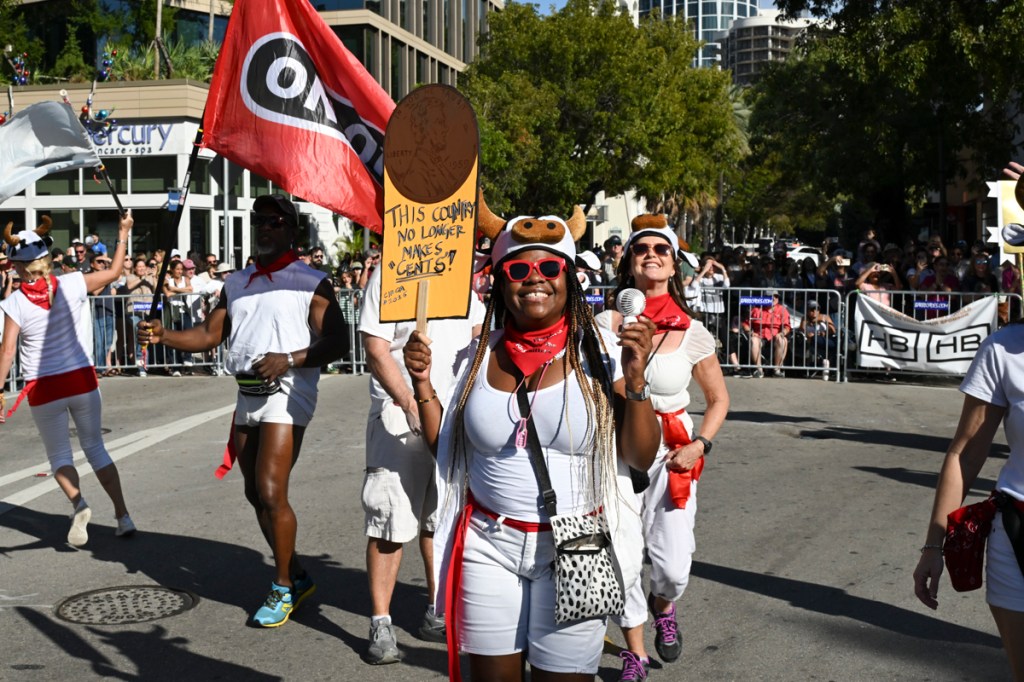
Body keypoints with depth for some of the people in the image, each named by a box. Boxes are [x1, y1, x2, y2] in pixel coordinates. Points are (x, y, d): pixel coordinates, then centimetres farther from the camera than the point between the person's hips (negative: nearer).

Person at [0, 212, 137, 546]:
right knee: (95, 447, 15)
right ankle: (123, 515, 12)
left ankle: (78, 503, -14)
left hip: (43, 388, -2)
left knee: (58, 454, 13)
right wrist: (123, 234, 20)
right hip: (82, 379, 2)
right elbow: (114, 272, 9)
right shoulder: (72, 285, -5)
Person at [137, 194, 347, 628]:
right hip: (247, 396, 7)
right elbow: (209, 335, 13)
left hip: (287, 393, -7)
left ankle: (283, 589, 3)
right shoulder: (236, 283, 16)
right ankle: (296, 577, 28)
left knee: (271, 493, -13)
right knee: (256, 494, 12)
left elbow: (336, 343, -9)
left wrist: (288, 359, -22)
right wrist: (163, 336, -3)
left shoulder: (310, 282, -4)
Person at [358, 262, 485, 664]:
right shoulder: (388, 275, -6)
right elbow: (377, 352, -11)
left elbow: (480, 332, 20)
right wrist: (411, 405, -18)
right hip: (400, 416, -5)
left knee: (442, 519, 12)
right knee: (389, 523, -3)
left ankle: (438, 615, 24)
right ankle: (380, 624, 7)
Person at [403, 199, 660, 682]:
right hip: (488, 547, 3)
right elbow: (444, 449, 13)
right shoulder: (480, 357, 5)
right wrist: (422, 384, 0)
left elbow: (642, 458, -5)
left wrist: (634, 380, -18)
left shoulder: (599, 354, -5)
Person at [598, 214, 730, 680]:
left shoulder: (692, 334, -2)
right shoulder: (605, 325, -3)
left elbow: (718, 399, 7)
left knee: (673, 567, -6)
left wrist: (699, 445, -6)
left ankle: (663, 606, 33)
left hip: (671, 453, 0)